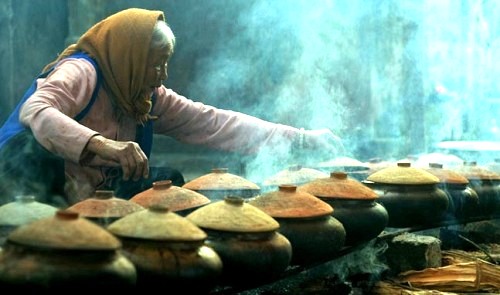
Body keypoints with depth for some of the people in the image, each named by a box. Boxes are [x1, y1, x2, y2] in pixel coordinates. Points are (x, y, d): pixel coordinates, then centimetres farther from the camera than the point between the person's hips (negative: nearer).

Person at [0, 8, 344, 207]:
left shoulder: (150, 98, 4)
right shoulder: (80, 71, -17)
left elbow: (214, 123, -1)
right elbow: (33, 111, -36)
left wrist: (301, 139, -6)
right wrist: (103, 145, -50)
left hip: (91, 198, 7)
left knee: (167, 180, -9)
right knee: (33, 143, -36)